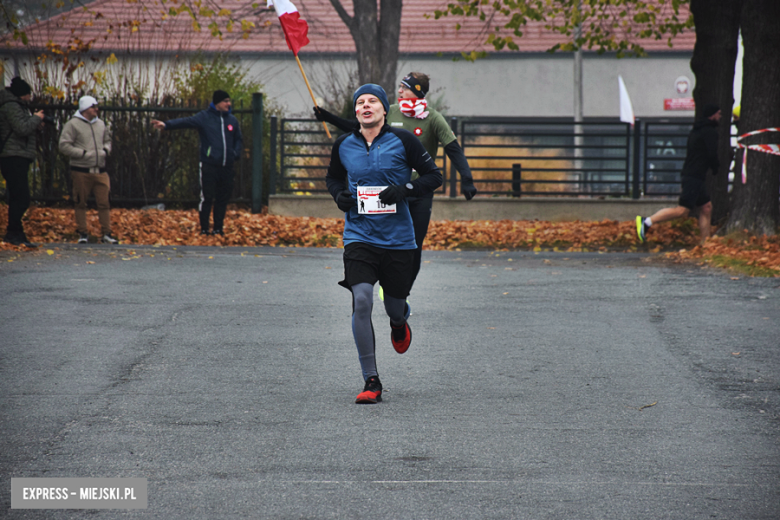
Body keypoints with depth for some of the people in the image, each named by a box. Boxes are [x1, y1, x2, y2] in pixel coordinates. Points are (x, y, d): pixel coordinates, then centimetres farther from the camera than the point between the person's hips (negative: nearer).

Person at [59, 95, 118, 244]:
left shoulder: (100, 124, 12)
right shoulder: (73, 124, -6)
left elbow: (107, 140, 25)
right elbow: (64, 146, -11)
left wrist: (105, 150, 2)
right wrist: (84, 153, -15)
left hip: (100, 171, 4)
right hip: (81, 171, -4)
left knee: (104, 202, 1)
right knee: (81, 203, 4)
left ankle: (106, 233, 7)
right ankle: (82, 233, 13)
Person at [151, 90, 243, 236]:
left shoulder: (232, 120, 13)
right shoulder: (204, 117, -1)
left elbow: (238, 140, 25)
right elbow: (186, 122, -14)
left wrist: (236, 154, 6)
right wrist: (166, 125, -29)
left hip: (227, 167, 4)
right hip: (209, 165, -4)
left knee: (223, 198, 6)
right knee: (207, 198, -4)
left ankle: (218, 228, 15)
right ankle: (204, 228, 3)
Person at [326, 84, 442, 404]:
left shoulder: (402, 140, -4)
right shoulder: (344, 145, 4)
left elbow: (433, 176, 1)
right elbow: (333, 176, 23)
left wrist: (404, 190, -16)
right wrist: (339, 195, 1)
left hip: (398, 239, -1)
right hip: (359, 236, 1)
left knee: (395, 306, 10)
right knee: (361, 300, -18)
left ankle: (399, 322, 52)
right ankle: (371, 381, -11)